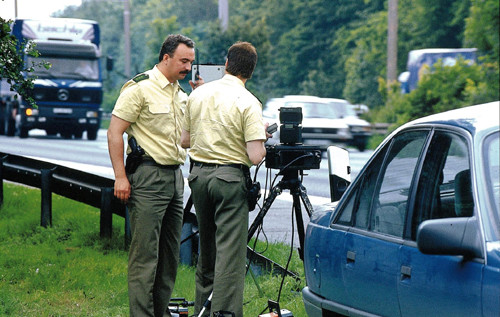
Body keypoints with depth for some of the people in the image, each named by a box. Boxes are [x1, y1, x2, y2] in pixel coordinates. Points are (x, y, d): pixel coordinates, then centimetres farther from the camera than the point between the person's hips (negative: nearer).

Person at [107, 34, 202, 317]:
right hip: (148, 176, -8)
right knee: (145, 253, -9)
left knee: (171, 252, 11)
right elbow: (114, 132, -11)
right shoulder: (140, 88, -8)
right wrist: (120, 176, -17)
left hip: (175, 177, 8)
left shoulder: (182, 94, 17)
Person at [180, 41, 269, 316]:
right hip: (230, 177, -6)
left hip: (198, 175, 6)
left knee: (206, 250, 17)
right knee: (230, 253, -4)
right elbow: (255, 156, -17)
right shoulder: (248, 102, -12)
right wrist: (262, 136, 3)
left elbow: (184, 140, 13)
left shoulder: (198, 94, 5)